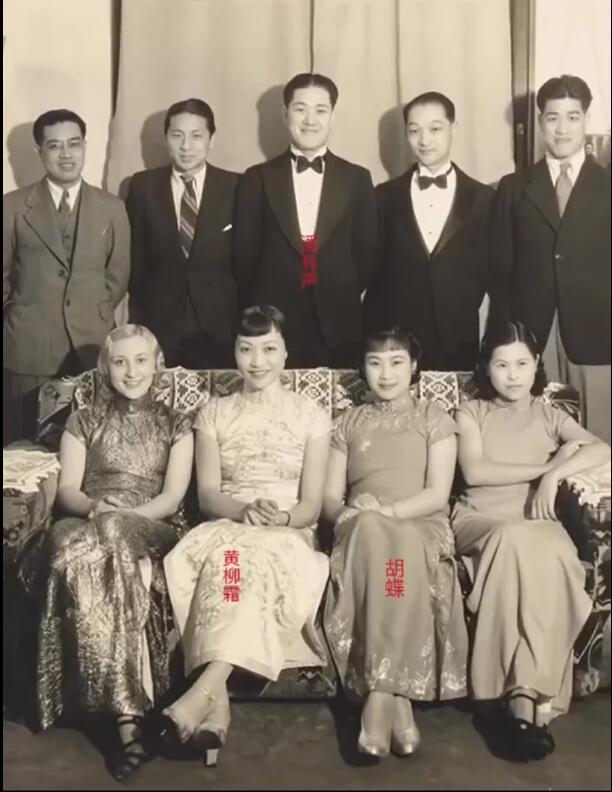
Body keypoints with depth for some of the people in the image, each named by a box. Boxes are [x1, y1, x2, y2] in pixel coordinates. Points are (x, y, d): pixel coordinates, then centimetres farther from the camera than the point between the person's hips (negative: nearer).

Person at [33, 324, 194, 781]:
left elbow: (173, 496, 4)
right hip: (90, 526, 1)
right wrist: (95, 507, -15)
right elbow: (67, 491, 9)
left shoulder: (176, 425, 18)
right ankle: (129, 718, -42)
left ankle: (125, 713, -39)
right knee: (86, 554, -39)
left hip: (151, 532, -1)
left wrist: (123, 515, -16)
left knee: (109, 540, -40)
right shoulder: (84, 421, 21)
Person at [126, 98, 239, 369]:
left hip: (219, 325, 0)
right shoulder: (142, 186, 4)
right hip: (157, 322, 1)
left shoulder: (236, 187, 0)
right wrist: (136, 321, 7)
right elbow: (134, 261, 8)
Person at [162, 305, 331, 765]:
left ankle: (204, 689, -45)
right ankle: (217, 697, -43)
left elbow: (312, 504, 1)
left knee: (241, 555, -36)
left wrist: (281, 517, -22)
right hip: (228, 526, 1)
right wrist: (246, 510, -19)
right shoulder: (214, 414, 13)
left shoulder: (311, 415, 8)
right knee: (218, 550, -36)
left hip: (290, 535, -1)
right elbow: (208, 495, 2)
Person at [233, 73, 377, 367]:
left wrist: (341, 298, 4)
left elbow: (368, 254, 9)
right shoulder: (257, 179, 5)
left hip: (338, 330, 1)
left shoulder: (357, 179, 7)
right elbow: (244, 256, 5)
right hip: (273, 329, -1)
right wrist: (260, 310, 3)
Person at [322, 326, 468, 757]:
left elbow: (438, 494, -1)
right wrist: (345, 513, -12)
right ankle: (397, 698, -39)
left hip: (422, 527, -1)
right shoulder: (349, 423, 20)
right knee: (367, 530, -38)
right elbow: (330, 498, 12)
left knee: (400, 546, -40)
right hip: (363, 530, 2)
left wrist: (388, 509, -18)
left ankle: (378, 696, -38)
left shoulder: (434, 418, 12)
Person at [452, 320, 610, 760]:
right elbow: (475, 472, -4)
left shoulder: (550, 416, 18)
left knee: (553, 554, -37)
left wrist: (553, 477, -16)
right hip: (480, 519, -1)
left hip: (535, 523, 1)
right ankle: (531, 696, -36)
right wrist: (546, 466, -4)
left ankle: (523, 693, -34)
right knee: (514, 540, -38)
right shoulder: (471, 413, 13)